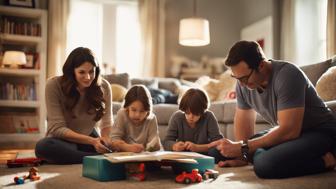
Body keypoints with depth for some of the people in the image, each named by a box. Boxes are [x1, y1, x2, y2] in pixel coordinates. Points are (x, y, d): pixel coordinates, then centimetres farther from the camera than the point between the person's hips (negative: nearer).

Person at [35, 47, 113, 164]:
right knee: (43, 147, -36)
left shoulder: (103, 86, -11)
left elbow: (107, 122, -2)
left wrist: (105, 140, -25)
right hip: (63, 140, -1)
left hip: (90, 138, 1)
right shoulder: (54, 85, -19)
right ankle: (99, 158, -26)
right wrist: (92, 141, -33)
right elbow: (57, 128, -20)